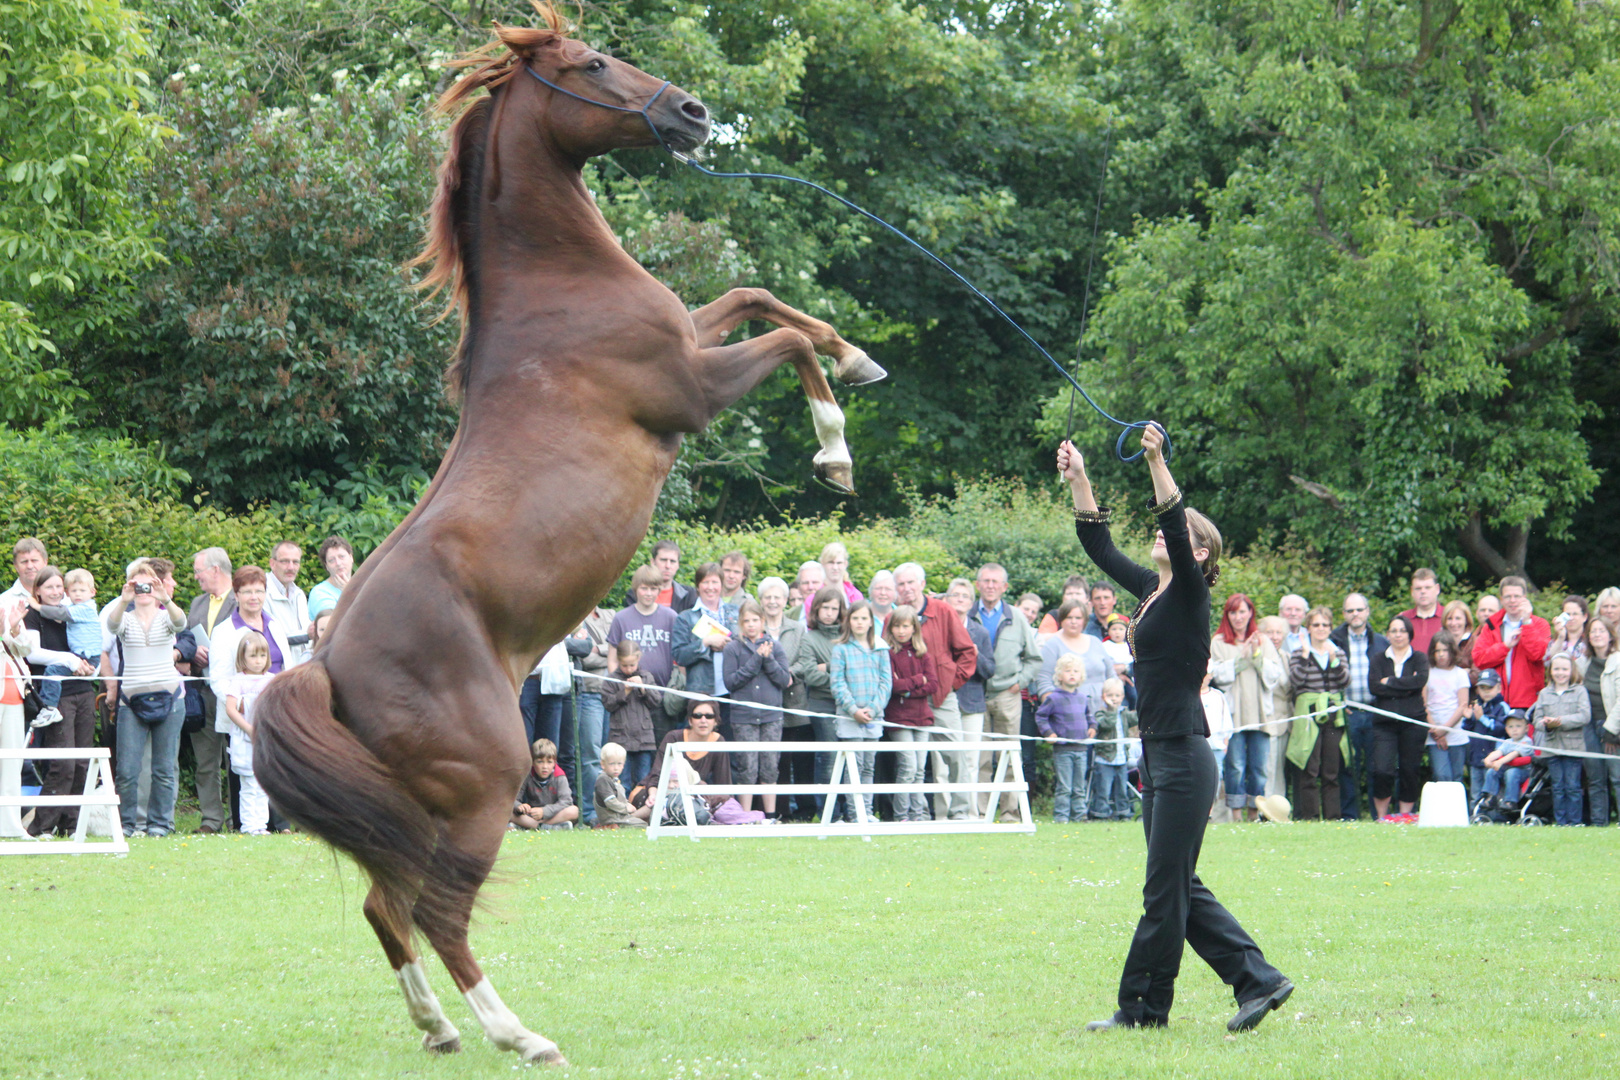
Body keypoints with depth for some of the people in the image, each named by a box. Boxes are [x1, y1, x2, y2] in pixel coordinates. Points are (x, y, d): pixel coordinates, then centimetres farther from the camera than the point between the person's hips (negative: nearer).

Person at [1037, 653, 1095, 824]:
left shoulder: (1083, 697, 12)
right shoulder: (1054, 698, -5)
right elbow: (1040, 716, -1)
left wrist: (1092, 726, 10)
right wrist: (1048, 733, -12)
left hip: (1081, 748, 5)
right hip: (1062, 750, -5)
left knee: (1080, 787, 9)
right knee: (1063, 787, -6)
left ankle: (1079, 814, 14)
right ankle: (1060, 815, -2)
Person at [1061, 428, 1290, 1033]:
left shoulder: (1190, 593, -8)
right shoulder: (1150, 590, 14)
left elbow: (1176, 530, -24)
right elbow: (1100, 547, 20)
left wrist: (1157, 462, -30)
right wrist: (1078, 480, 13)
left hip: (1184, 756, -9)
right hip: (1158, 754, 9)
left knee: (1166, 887, -2)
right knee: (1179, 887, 10)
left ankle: (1144, 1006, 3)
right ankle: (1258, 980, 13)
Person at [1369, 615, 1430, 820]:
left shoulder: (1419, 659, 10)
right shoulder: (1378, 660, 11)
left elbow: (1420, 680, -11)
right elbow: (1374, 686, -6)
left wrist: (1389, 681, -8)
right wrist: (1406, 686, -9)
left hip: (1413, 722, 0)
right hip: (1384, 723, 0)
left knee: (1409, 771, 0)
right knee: (1382, 771, -13)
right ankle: (1381, 817, 1)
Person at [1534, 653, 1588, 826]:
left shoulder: (1579, 691, 2)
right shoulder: (1544, 694, 13)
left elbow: (1585, 716, -9)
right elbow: (1537, 719, 9)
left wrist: (1561, 722, -18)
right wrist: (1546, 724, -14)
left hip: (1573, 746, -3)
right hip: (1552, 746, 3)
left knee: (1572, 787, -3)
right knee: (1558, 787, 5)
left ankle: (1574, 822, 2)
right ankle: (1560, 822, 9)